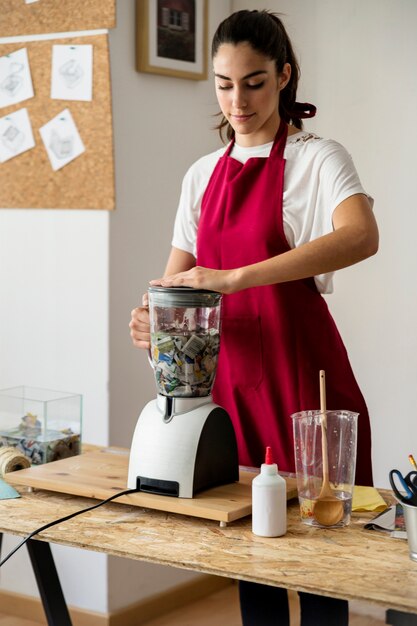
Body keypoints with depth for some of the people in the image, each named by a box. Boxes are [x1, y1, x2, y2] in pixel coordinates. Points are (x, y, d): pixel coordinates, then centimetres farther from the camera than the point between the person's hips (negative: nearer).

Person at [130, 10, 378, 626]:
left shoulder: (316, 159, -5)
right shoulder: (202, 175, 12)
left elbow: (361, 236, -27)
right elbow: (177, 280, 14)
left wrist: (233, 278, -35)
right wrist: (152, 317, -11)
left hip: (301, 373, -5)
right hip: (228, 376, 5)